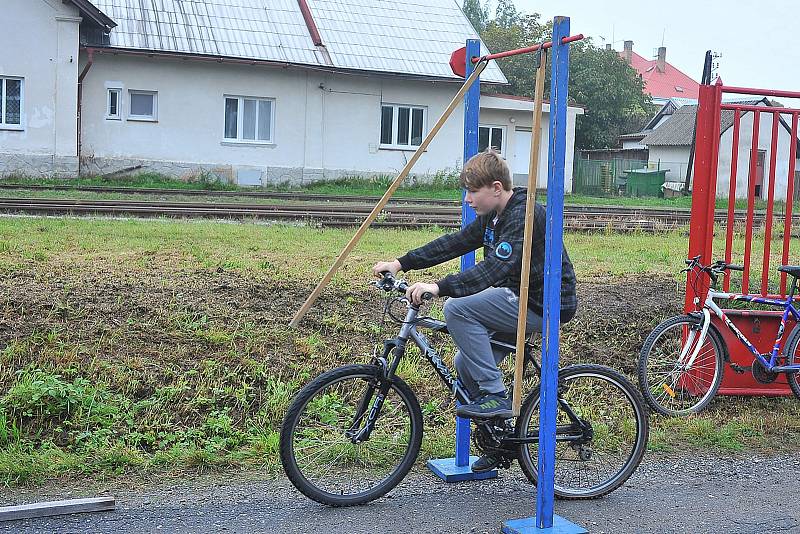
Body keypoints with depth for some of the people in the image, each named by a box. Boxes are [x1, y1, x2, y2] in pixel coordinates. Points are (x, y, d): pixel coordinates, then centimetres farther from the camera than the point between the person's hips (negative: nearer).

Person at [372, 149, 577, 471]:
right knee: (465, 363, 8)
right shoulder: (493, 216, 9)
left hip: (543, 305, -10)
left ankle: (495, 396, -15)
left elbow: (494, 268, -33)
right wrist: (401, 263, 5)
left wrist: (438, 287, -41)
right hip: (523, 300, 10)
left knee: (457, 308, -22)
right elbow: (455, 243, 11)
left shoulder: (525, 216, -21)